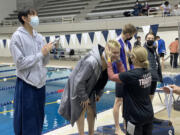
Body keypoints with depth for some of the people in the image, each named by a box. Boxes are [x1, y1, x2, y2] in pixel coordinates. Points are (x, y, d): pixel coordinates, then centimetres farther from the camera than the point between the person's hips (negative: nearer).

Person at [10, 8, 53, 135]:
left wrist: (47, 52, -8)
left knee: (39, 118, 15)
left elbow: (44, 63, 11)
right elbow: (20, 63, -17)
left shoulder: (39, 37, 8)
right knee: (26, 120, 2)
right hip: (26, 84, -6)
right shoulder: (18, 36, -10)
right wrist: (41, 53, -15)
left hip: (40, 82, 6)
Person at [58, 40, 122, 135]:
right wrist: (84, 97, -20)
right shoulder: (91, 62, -39)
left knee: (91, 111, 14)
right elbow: (79, 81, -31)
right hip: (78, 87, -7)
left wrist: (99, 93, 2)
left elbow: (102, 80, 2)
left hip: (89, 89, 7)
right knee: (81, 112, 5)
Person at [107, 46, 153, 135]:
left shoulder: (131, 75, -25)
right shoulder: (147, 73, -1)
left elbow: (111, 77, -13)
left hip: (135, 117, -7)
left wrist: (109, 60, -6)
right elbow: (125, 76, 6)